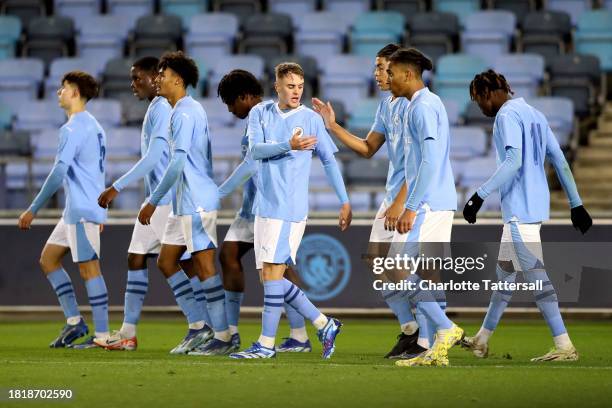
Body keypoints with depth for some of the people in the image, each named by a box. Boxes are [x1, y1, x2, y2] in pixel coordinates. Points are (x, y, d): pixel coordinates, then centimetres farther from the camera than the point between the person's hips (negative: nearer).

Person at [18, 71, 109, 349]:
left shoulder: (72, 129, -14)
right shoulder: (93, 126, 17)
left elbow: (59, 173, -20)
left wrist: (33, 209, -17)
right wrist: (99, 212, 27)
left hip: (82, 210, -10)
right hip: (76, 210, 10)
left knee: (88, 267, -7)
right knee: (48, 259, 14)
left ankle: (102, 335, -6)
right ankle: (74, 321, 13)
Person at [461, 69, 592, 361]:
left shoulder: (507, 115, -10)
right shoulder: (535, 115, 17)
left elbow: (513, 161, -22)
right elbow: (560, 161, 15)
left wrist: (480, 196, -21)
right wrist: (576, 204, 16)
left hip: (520, 208, -10)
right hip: (536, 207, 10)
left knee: (535, 276, -11)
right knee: (505, 272, 18)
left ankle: (564, 347, -15)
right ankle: (482, 341, 28)